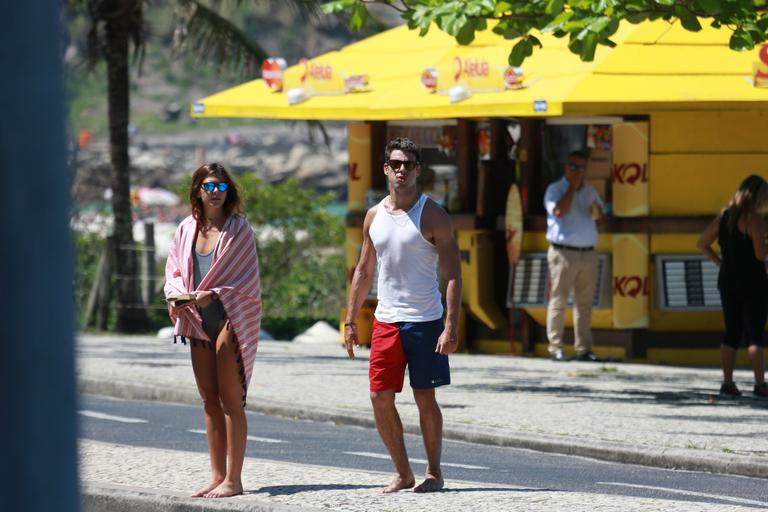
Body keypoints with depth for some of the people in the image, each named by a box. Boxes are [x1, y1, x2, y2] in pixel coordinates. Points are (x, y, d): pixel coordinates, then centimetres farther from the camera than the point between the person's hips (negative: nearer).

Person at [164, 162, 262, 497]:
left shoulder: (238, 230, -5)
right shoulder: (186, 229, 10)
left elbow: (246, 280, -8)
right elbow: (174, 272, 14)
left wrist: (211, 294, -19)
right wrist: (177, 296, -7)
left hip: (229, 317, -6)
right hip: (198, 322, 6)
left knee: (230, 399, -7)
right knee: (209, 401, 9)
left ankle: (233, 479, -7)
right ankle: (217, 476, 14)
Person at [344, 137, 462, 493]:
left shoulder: (432, 216, -6)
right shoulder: (374, 216, 9)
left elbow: (452, 274, -9)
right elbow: (364, 271, 17)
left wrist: (451, 327, -18)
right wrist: (350, 320, 10)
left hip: (425, 321, -5)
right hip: (385, 321, 5)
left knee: (424, 397, 0)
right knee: (380, 397, 1)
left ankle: (434, 473, 12)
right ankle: (402, 473, 12)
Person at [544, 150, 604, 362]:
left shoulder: (590, 191, 17)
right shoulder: (555, 189, -1)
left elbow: (600, 216, 26)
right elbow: (559, 211, -20)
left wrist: (597, 211, 2)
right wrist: (573, 187, -13)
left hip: (588, 254, 6)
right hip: (564, 253, -5)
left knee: (585, 303, 6)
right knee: (558, 302, -6)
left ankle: (583, 348, 9)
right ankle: (555, 348, -4)